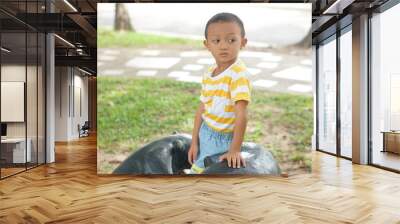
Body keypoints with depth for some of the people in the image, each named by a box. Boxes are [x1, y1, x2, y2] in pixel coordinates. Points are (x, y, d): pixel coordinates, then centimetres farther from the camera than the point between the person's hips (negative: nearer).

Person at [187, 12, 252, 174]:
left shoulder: (238, 74, -22)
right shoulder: (208, 74, 1)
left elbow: (241, 114, -26)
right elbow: (202, 108, 7)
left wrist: (235, 149, -27)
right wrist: (194, 141, 8)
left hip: (223, 139, -6)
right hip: (205, 134, 6)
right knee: (196, 169, 16)